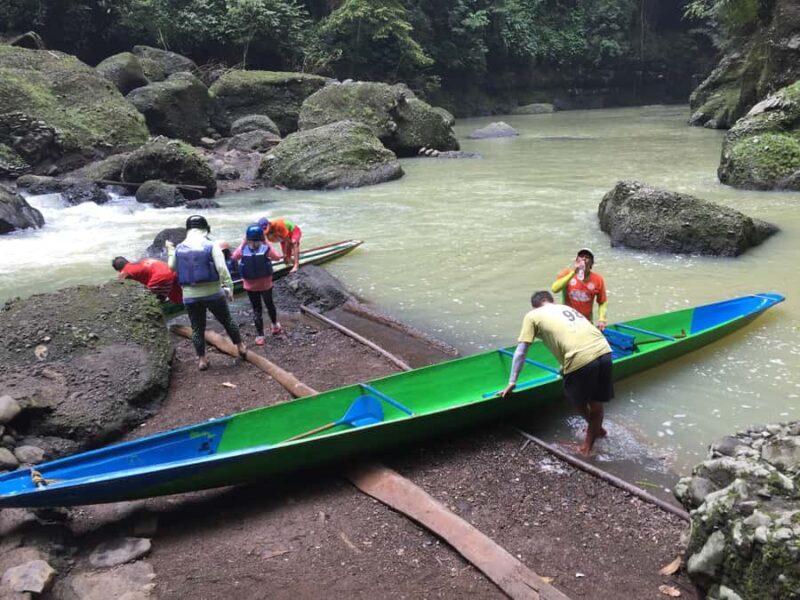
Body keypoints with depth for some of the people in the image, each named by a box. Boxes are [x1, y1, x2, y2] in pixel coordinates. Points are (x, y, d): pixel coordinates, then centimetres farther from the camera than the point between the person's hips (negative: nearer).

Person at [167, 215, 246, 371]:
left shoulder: (179, 248, 2)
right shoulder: (211, 246, -9)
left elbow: (172, 267, 15)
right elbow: (222, 268, -17)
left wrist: (170, 250, 29)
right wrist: (229, 287, -12)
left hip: (190, 296, 3)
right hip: (213, 293, -2)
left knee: (197, 328, 11)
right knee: (227, 321, 15)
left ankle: (201, 359, 13)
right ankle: (240, 347, 26)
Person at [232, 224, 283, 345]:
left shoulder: (243, 249, -12)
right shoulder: (266, 248, -15)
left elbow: (233, 257, 5)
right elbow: (277, 257, 0)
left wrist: (243, 243, 5)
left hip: (250, 285, 0)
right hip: (265, 284, 0)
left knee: (256, 309, 9)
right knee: (269, 304, 23)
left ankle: (260, 336, 10)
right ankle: (275, 325, 43)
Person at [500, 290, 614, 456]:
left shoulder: (532, 316, 15)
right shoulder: (567, 308, 31)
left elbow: (520, 353, 14)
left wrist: (512, 383, 22)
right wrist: (565, 367, 61)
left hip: (581, 359, -5)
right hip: (604, 351, 5)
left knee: (578, 400, 25)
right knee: (596, 401, 23)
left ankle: (595, 429, 47)